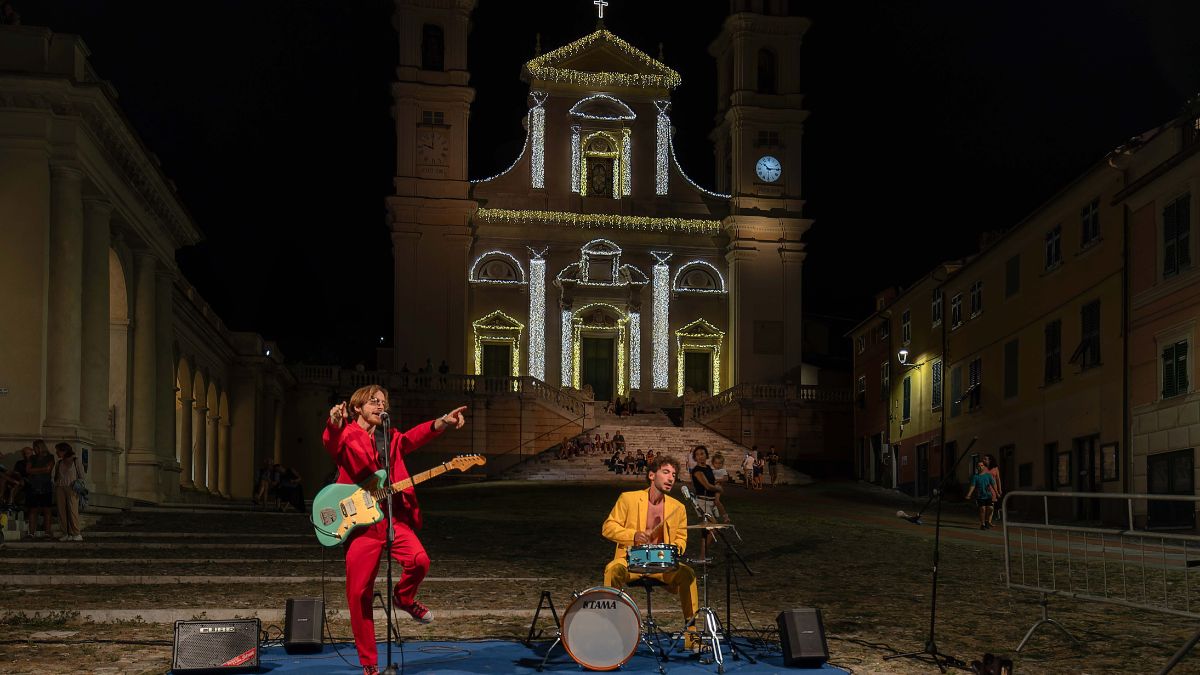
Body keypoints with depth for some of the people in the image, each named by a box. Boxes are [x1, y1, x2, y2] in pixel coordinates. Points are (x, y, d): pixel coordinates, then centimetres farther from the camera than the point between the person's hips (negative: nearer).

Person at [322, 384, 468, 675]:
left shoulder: (391, 438, 17)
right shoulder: (346, 436, 2)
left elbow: (416, 436, 1)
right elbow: (331, 442, -21)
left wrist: (443, 422, -18)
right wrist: (335, 424, -45)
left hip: (393, 517, 3)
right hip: (360, 522, -3)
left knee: (419, 560, -22)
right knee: (358, 594, -2)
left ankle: (403, 597, 13)